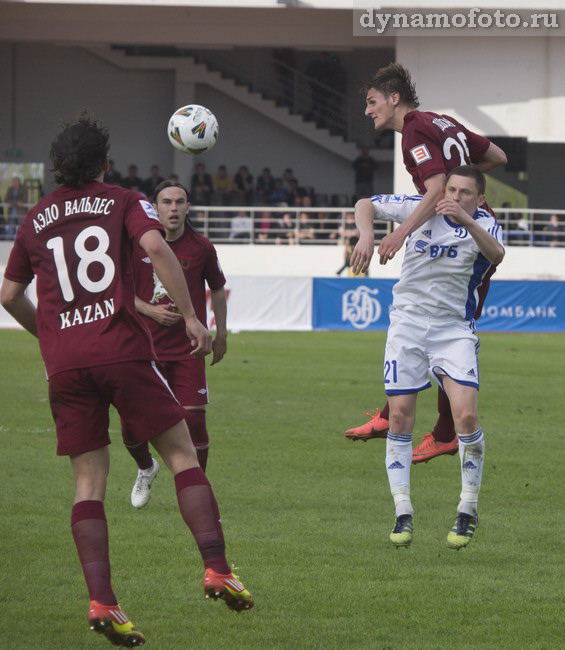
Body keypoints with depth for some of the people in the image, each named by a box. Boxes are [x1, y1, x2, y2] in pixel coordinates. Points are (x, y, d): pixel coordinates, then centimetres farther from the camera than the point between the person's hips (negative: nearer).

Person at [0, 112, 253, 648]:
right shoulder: (123, 203, 7)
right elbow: (156, 247, -12)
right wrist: (190, 316, -8)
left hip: (63, 362, 3)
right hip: (121, 347, -3)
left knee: (88, 482, 5)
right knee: (182, 454, 5)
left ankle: (101, 603, -9)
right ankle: (216, 569, -7)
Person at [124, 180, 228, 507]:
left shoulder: (201, 247, -2)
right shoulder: (137, 244, -2)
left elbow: (217, 289, 14)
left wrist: (221, 333, 17)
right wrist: (150, 310, -12)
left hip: (188, 348, -1)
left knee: (194, 419, -10)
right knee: (131, 422, -2)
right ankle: (146, 469, 31)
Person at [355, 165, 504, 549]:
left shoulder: (484, 223, -4)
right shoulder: (421, 209, 2)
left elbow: (496, 254, -27)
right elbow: (367, 205, 11)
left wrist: (466, 221, -42)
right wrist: (366, 237, -10)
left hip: (455, 330, -2)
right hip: (408, 322, 2)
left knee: (466, 415, -16)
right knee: (400, 415, -3)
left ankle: (469, 510, 0)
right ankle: (403, 513, 6)